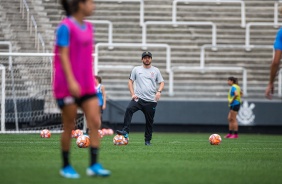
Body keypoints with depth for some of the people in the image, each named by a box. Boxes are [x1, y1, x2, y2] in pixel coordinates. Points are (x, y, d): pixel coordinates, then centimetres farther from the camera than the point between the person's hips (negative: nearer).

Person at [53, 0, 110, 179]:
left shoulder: (88, 27, 12)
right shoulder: (66, 27, -11)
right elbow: (63, 55, -16)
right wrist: (71, 81, -23)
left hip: (87, 86, 7)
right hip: (68, 86, -7)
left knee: (95, 123, -4)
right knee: (69, 127, 1)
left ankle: (94, 165, -4)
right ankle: (66, 167, 13)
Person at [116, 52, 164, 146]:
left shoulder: (156, 70, 10)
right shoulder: (136, 69, 9)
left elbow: (161, 82, 12)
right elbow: (130, 81, 10)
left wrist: (159, 91, -8)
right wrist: (132, 94, -3)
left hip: (151, 100, 1)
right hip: (138, 98, -1)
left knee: (149, 121, 3)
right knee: (129, 109, -28)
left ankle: (148, 140, 16)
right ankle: (125, 131, -32)